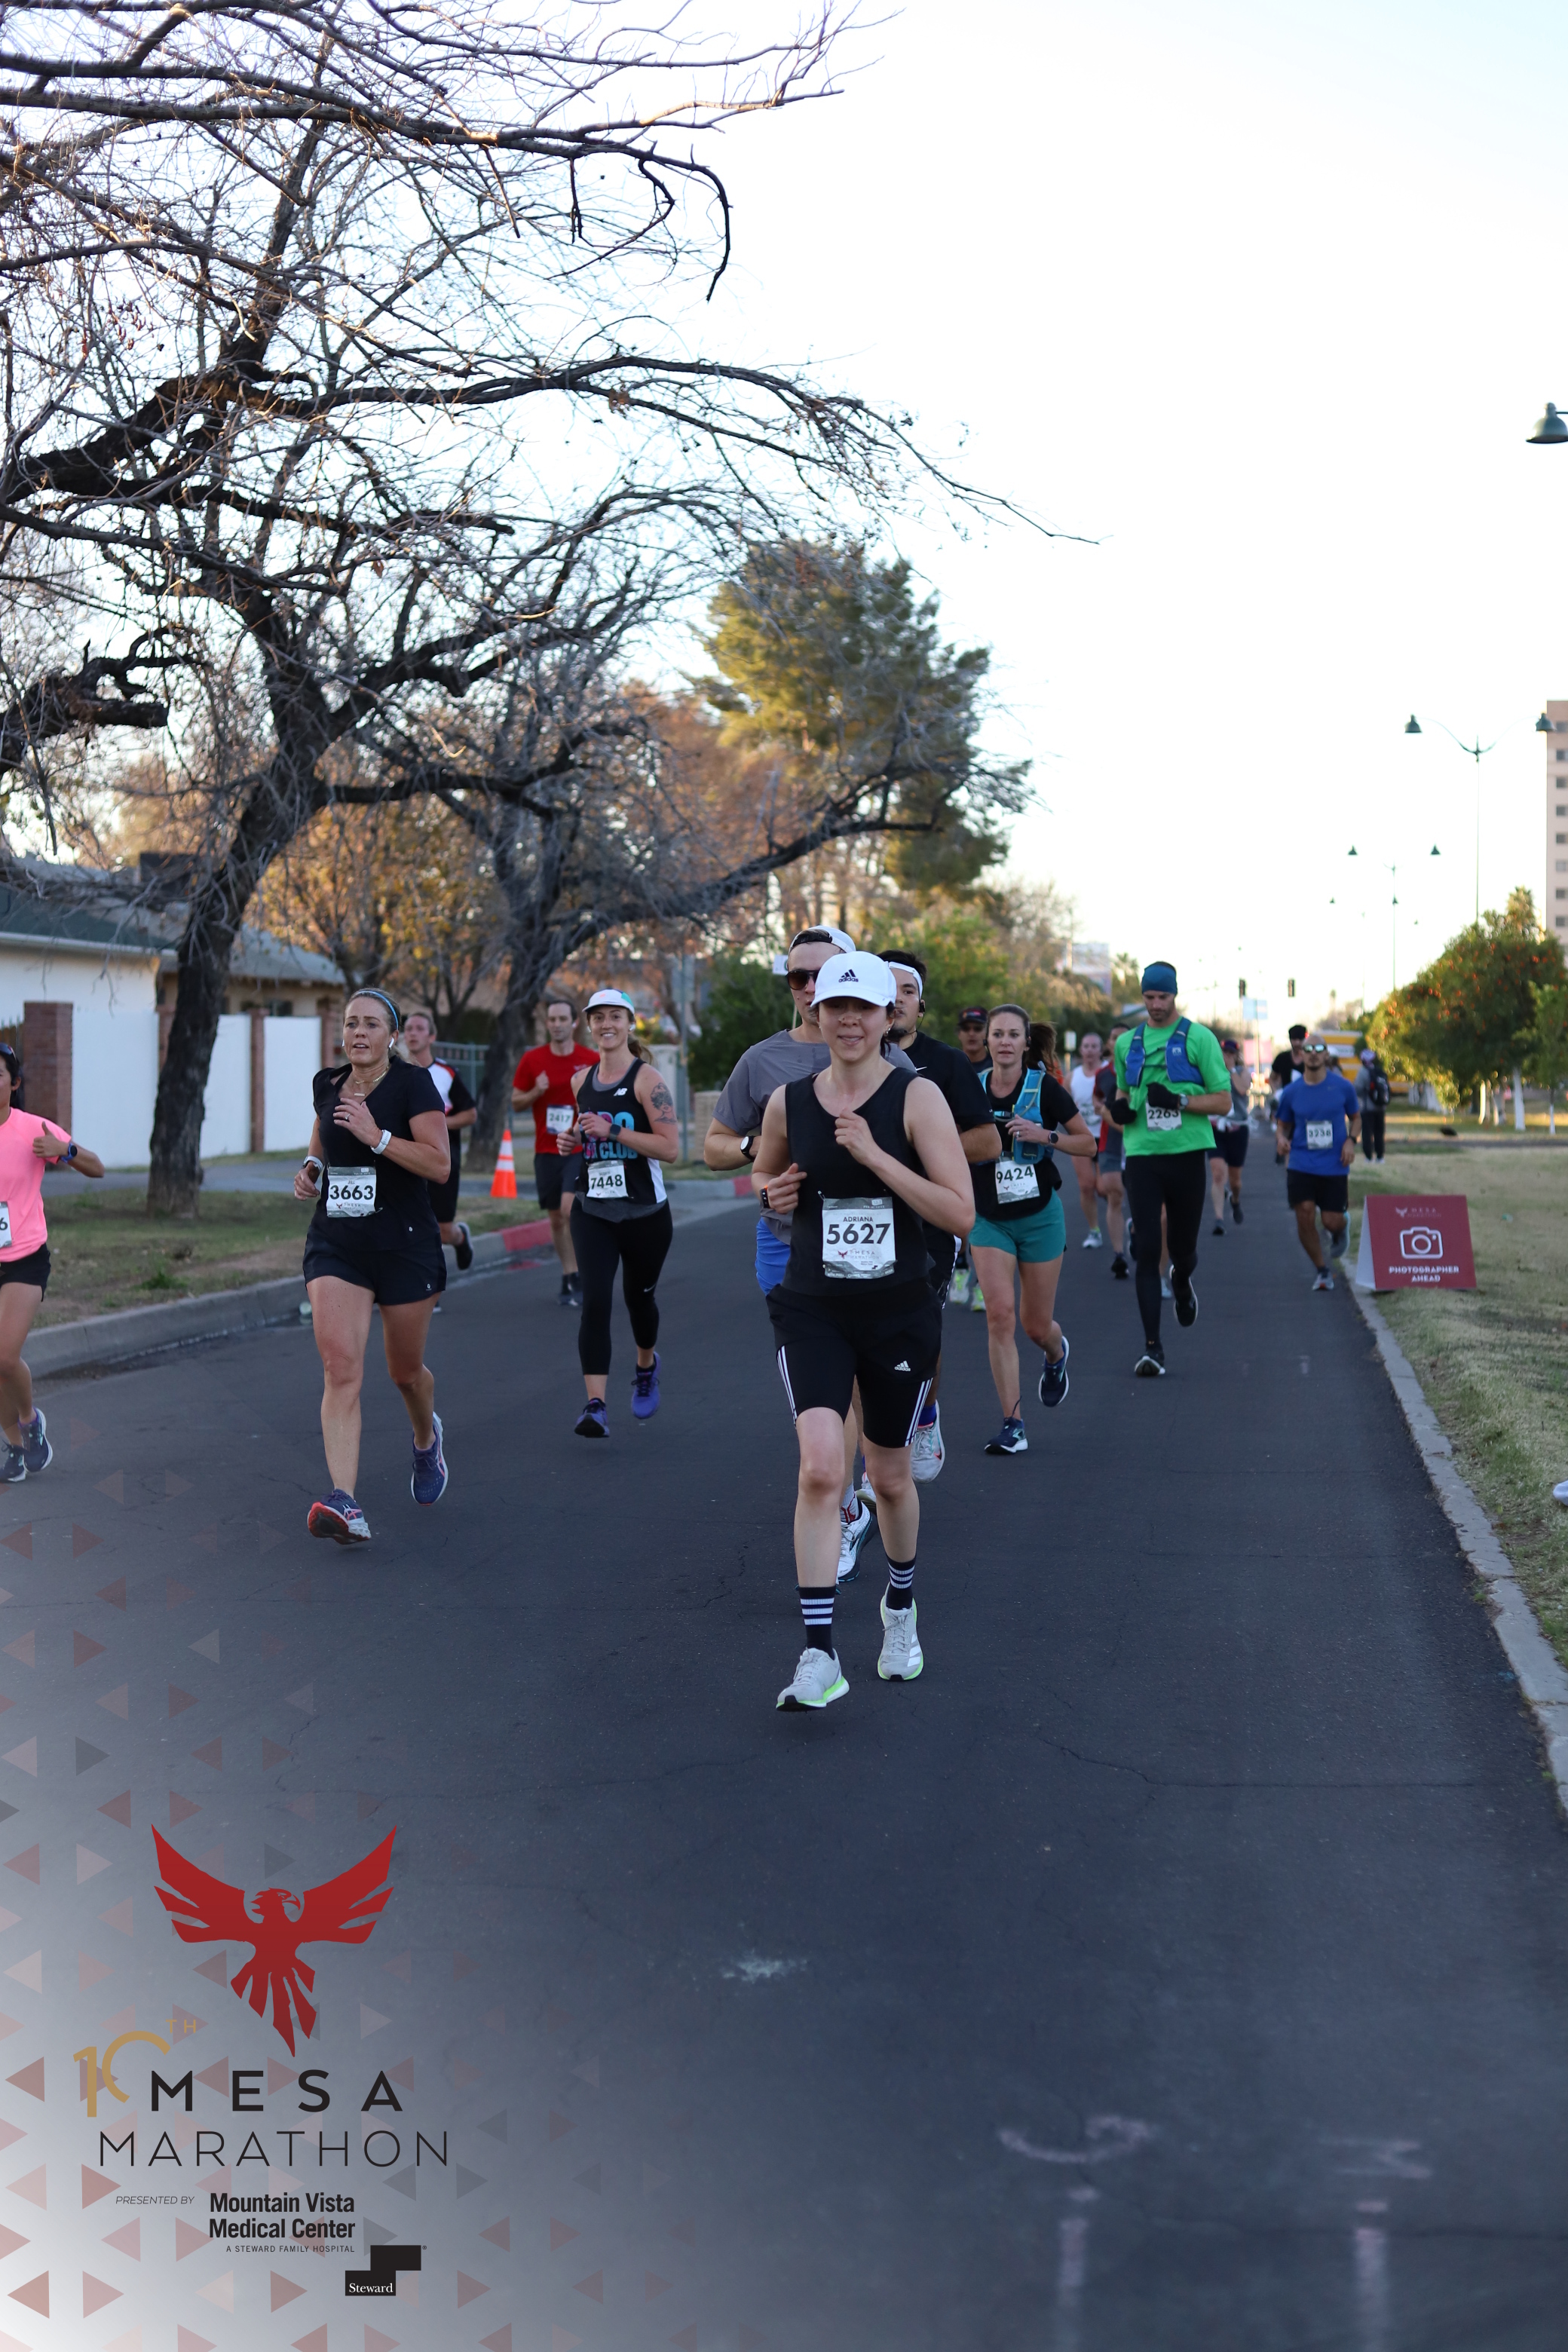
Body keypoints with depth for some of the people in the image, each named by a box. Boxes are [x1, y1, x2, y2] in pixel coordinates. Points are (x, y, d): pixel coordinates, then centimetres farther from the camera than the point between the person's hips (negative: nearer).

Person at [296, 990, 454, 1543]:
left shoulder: (413, 1084, -9)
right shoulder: (326, 1085, 7)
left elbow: (440, 1165, -18)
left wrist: (376, 1136, -26)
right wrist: (311, 1166, 7)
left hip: (405, 1247, -3)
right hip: (335, 1246, 3)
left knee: (405, 1370, 14)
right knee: (340, 1369, -15)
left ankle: (426, 1437, 49)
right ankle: (343, 1503, -23)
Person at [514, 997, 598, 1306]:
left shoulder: (592, 1060, -1)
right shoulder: (532, 1059, 4)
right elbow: (516, 1103, 7)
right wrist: (535, 1092, -11)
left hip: (580, 1150, -3)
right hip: (546, 1151, 3)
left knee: (570, 1209, -18)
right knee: (556, 1218, 7)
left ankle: (580, 1277, -7)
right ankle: (568, 1277, 19)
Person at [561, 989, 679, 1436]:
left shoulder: (647, 1079, -10)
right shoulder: (581, 1081, 7)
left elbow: (671, 1147, -17)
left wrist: (612, 1131, -22)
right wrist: (574, 1139, 3)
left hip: (645, 1211, -3)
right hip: (592, 1210, 3)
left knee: (639, 1296, 14)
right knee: (595, 1301, -12)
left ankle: (646, 1366, 46)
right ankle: (595, 1405, -16)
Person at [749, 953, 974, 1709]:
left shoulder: (916, 1098, -8)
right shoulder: (788, 1101, 2)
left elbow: (960, 1214, -15)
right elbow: (763, 1173, 23)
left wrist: (873, 1154, -20)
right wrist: (773, 1191, -1)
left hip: (899, 1312, -1)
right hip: (812, 1309, 1)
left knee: (890, 1478, 14)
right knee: (820, 1469, -18)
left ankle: (900, 1604, 43)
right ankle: (818, 1655, -14)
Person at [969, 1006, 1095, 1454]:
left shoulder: (1045, 1088, -9)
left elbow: (1088, 1144, -3)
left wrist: (1046, 1135, -18)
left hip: (1039, 1217, -1)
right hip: (988, 1219, 1)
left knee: (1037, 1325, 7)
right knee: (999, 1314, -15)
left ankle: (1056, 1352, 46)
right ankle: (1013, 1425, -9)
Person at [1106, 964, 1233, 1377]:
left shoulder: (1199, 1038, 0)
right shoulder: (1127, 1043, 12)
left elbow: (1223, 1100, -1)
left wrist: (1179, 1101, -16)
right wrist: (1120, 1108, 3)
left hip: (1187, 1153, -2)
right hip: (1142, 1156, 2)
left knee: (1183, 1247, 7)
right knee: (1146, 1251, -7)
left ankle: (1182, 1282, 46)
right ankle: (1152, 1348, -5)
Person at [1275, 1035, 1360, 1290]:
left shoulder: (1343, 1087, 0)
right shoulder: (1292, 1092, 1)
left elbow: (1355, 1118, 13)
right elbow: (1282, 1124, 13)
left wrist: (1351, 1140, -5)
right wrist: (1282, 1138, -10)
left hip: (1334, 1166, -1)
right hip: (1301, 1165, 1)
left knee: (1332, 1221, -3)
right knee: (1305, 1218, -8)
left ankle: (1339, 1231, 38)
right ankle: (1321, 1270, 13)